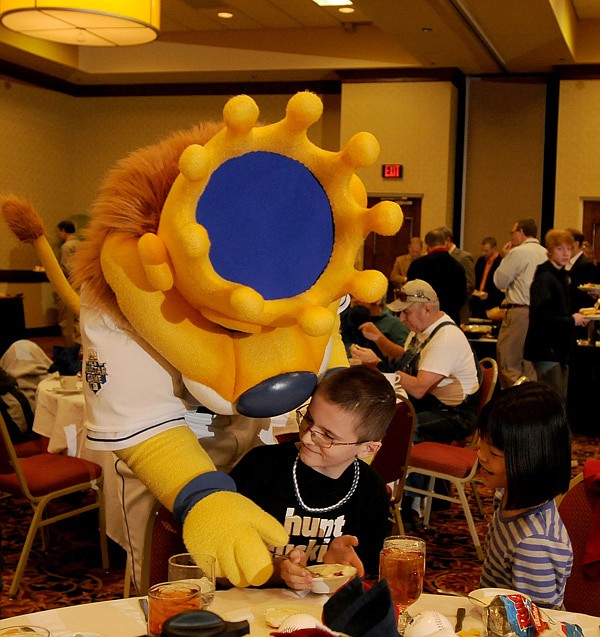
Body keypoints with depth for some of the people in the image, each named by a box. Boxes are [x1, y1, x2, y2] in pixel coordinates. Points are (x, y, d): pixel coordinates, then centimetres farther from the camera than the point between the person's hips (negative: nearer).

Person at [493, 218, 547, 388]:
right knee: (530, 364, 11)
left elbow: (499, 281, -4)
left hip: (519, 312, -7)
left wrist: (505, 257, 8)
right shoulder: (546, 254, 11)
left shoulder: (517, 252, -9)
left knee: (508, 363, -2)